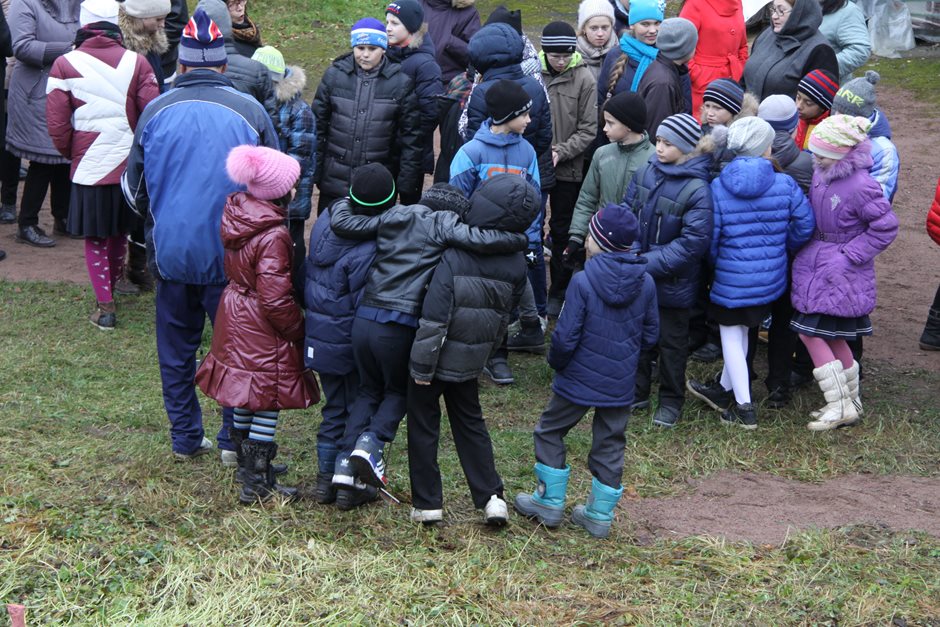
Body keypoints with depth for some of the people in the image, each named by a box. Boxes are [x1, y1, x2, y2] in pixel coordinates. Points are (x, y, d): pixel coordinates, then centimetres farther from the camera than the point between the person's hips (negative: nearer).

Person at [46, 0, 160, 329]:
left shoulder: (65, 64, -8)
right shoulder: (137, 62, -5)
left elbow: (57, 124, -7)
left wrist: (70, 153, 11)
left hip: (89, 165, -2)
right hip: (130, 163, 2)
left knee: (95, 238, 9)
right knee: (120, 232, 21)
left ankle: (105, 306, 5)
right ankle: (112, 287, 39)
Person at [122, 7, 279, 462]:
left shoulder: (156, 111, -3)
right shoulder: (250, 111, -8)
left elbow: (133, 187, 7)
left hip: (170, 251, 2)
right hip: (231, 254, -2)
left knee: (176, 348, 14)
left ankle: (185, 438, 21)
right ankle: (233, 439, 12)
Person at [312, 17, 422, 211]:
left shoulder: (401, 82, -5)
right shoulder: (334, 75, -1)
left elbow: (411, 136, -1)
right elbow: (318, 124, 4)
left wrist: (406, 183, -4)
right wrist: (314, 173, 2)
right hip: (335, 181, 1)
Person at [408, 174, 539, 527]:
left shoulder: (455, 259, -26)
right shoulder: (516, 265, -9)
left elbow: (433, 320, -24)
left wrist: (422, 365, -16)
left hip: (439, 360, -5)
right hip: (471, 362, 5)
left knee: (423, 424, 11)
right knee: (470, 422, 22)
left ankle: (427, 504, 15)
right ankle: (491, 497, 16)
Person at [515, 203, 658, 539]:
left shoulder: (583, 281, -20)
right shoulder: (646, 283, -5)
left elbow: (565, 337, -18)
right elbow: (650, 334, 5)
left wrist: (556, 362, 1)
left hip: (579, 380, -4)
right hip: (621, 384, 4)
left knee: (550, 432, 15)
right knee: (610, 445, 15)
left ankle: (550, 502, 20)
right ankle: (600, 514, 20)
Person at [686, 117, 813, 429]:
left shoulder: (717, 188, -14)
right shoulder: (785, 185, -10)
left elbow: (708, 238, -10)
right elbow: (804, 225, -3)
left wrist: (714, 262, 11)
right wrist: (783, 249, 16)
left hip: (731, 278, -3)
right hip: (771, 277, 3)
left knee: (731, 334, 12)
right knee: (741, 331, 22)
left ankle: (744, 407, 13)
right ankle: (725, 390, 38)